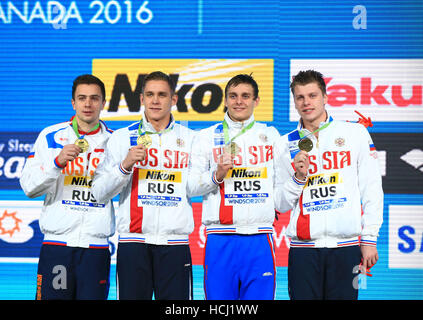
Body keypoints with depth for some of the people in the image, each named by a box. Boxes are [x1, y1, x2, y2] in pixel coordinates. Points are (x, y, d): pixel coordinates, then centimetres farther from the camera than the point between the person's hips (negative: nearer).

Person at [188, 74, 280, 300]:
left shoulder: (271, 136, 13)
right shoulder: (206, 137, 9)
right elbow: (191, 186, 6)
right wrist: (217, 176, -11)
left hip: (259, 238, 1)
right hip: (220, 238, 0)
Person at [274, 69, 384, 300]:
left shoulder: (355, 133, 7)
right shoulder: (285, 145, 11)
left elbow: (372, 189, 5)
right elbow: (281, 205, 10)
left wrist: (369, 238, -1)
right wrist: (298, 177, -7)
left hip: (346, 246, -1)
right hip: (303, 248, 1)